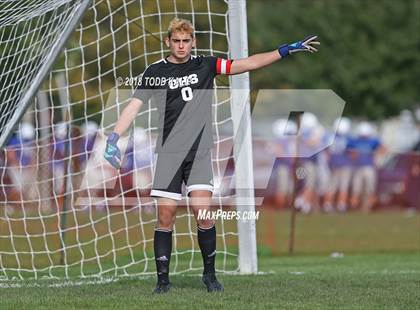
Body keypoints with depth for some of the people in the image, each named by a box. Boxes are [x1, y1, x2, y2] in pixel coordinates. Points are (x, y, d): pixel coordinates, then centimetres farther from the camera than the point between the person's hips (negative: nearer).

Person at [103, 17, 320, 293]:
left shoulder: (205, 66, 7)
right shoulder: (155, 72, 4)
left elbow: (248, 64, 4)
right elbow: (134, 106, 1)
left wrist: (287, 50, -3)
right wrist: (114, 138, -11)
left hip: (199, 152, 0)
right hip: (169, 153, 0)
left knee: (203, 214, -10)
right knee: (166, 217, -3)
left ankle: (210, 274, 5)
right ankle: (163, 279, 5)